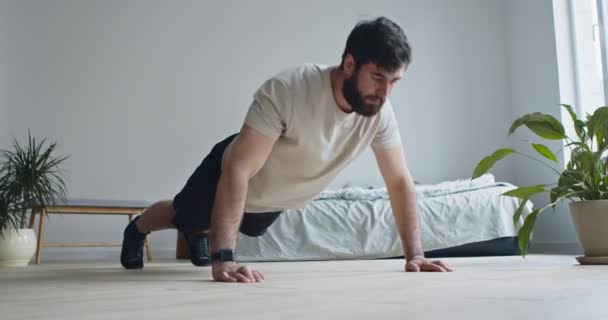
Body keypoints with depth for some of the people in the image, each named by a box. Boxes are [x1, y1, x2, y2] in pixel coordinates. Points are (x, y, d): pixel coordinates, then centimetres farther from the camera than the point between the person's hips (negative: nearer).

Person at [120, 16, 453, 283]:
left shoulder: (381, 112, -26)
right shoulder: (287, 90, -43)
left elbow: (400, 180, -17)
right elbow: (238, 171, -46)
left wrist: (415, 254, -23)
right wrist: (223, 258, -52)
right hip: (234, 178, -5)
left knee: (247, 228, 35)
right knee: (181, 216, 24)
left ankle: (201, 232, 67)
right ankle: (137, 230, 58)